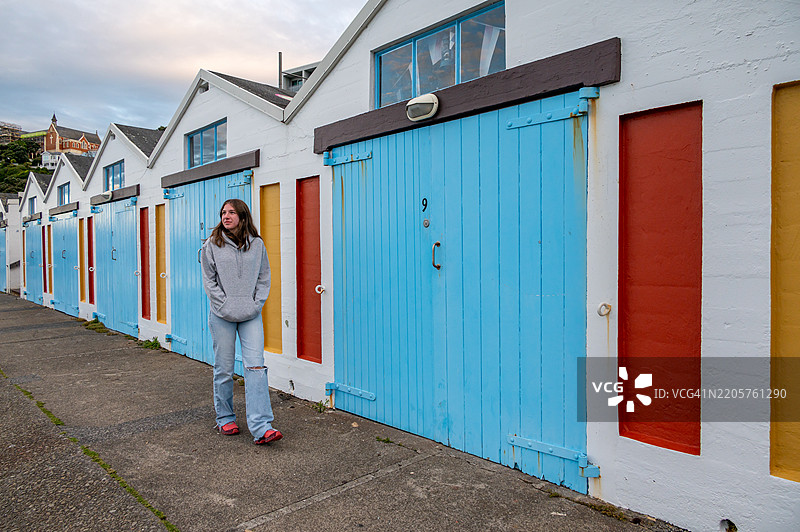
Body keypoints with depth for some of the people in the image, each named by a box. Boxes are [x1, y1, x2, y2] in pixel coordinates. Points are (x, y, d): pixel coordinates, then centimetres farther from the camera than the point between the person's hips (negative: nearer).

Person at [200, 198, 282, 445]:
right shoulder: (212, 245, 4)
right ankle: (225, 418, 27)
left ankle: (261, 427, -9)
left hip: (251, 316, 1)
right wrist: (225, 305, -9)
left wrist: (256, 304, -4)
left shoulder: (257, 244, 7)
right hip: (222, 316, 0)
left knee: (256, 366, -8)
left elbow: (264, 278, 9)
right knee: (224, 369, 7)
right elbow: (209, 279, 2)